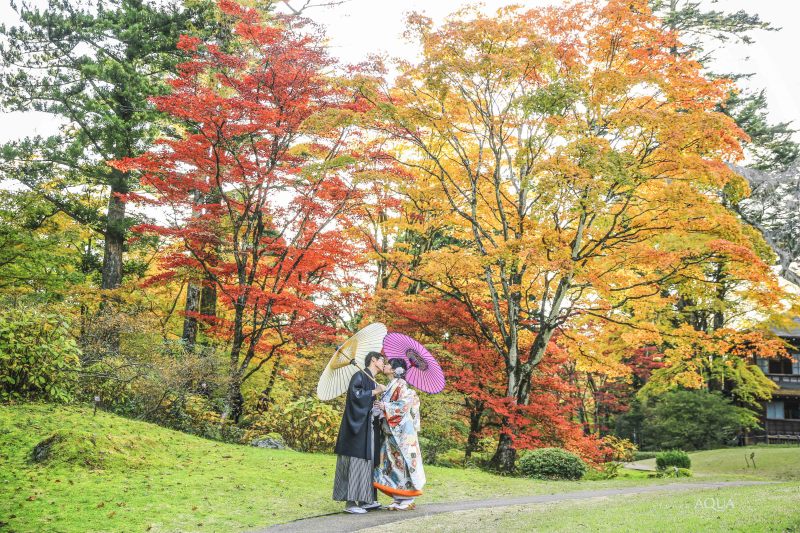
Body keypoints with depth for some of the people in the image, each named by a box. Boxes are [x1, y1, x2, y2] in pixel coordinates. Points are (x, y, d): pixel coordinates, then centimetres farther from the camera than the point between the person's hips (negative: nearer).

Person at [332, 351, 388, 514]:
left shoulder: (373, 382, 19)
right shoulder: (359, 376, -7)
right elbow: (354, 394, -22)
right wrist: (375, 392, -14)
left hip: (368, 427, 9)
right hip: (357, 425, -9)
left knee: (367, 461, 9)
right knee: (355, 462, -9)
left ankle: (363, 500, 14)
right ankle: (350, 502, -7)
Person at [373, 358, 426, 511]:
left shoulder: (401, 385, -9)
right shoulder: (393, 385, 17)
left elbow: (404, 406, -17)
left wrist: (385, 406, -16)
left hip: (402, 432, -9)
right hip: (393, 433, 9)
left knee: (402, 462, -5)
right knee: (394, 463, 7)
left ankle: (406, 500, -1)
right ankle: (400, 499, 12)